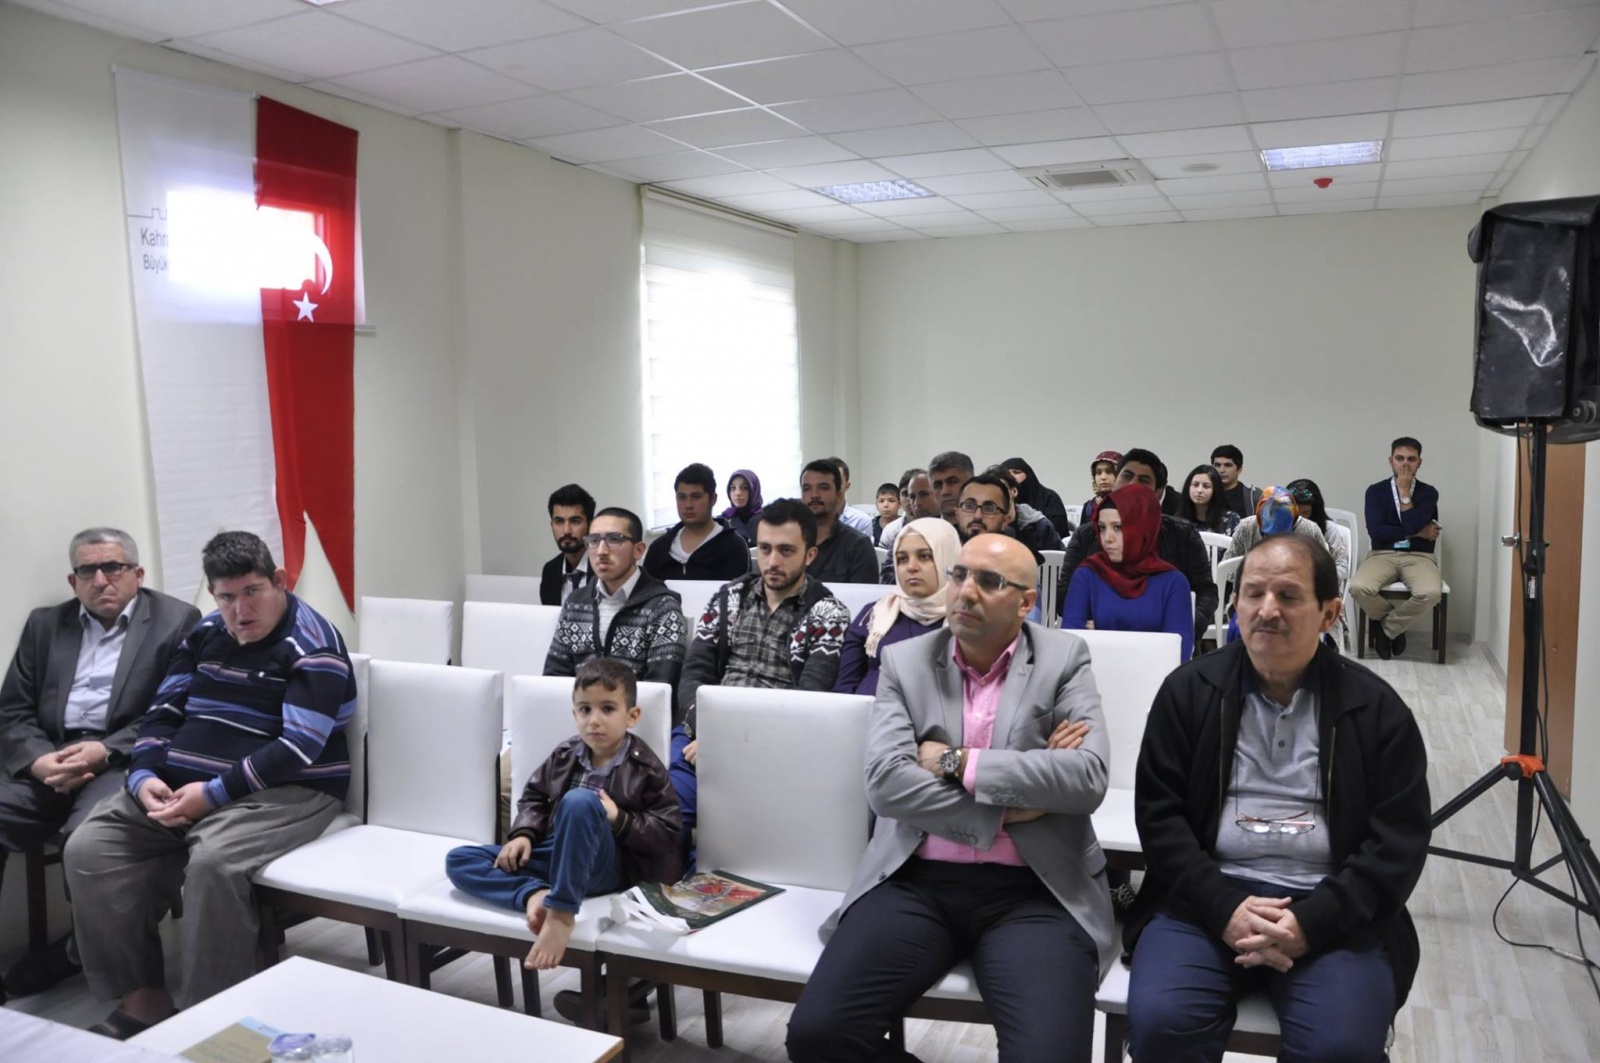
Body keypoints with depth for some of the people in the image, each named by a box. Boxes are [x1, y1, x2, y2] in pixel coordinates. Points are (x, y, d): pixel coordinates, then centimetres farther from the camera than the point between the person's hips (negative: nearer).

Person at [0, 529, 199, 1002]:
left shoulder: (177, 621, 3)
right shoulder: (45, 624, 18)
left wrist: (104, 752, -16)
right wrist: (39, 760, -9)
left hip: (123, 762, -5)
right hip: (47, 761, 5)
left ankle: (77, 950, -4)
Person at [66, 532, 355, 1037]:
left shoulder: (313, 648, -13)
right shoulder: (205, 635, 11)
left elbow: (298, 748, -20)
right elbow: (164, 712, 13)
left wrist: (213, 794, -23)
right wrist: (144, 776, -6)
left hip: (285, 792, -7)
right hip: (180, 785, 8)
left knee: (213, 861, -34)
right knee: (89, 849, -9)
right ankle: (143, 999, -3)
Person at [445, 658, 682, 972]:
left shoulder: (645, 769, -5)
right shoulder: (564, 755, 8)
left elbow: (668, 833, -6)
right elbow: (534, 796, 21)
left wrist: (620, 820, -18)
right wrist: (524, 834, 1)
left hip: (608, 866, -6)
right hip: (557, 855, 6)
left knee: (579, 801, -38)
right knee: (458, 860, -7)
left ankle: (560, 912, -36)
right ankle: (535, 895, -31)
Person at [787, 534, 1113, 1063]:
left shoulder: (1064, 659, 5)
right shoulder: (905, 661, 8)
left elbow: (1088, 777, -10)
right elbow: (885, 782, -5)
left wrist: (957, 762, -10)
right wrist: (1006, 810, -11)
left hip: (1033, 890, -1)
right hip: (915, 882, 2)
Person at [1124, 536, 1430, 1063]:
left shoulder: (1377, 708, 5)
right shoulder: (1189, 690, 5)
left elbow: (1398, 842, 0)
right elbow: (1159, 814, 2)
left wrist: (1312, 923, -13)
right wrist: (1224, 908, -13)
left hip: (1332, 911, 0)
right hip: (1208, 898, 0)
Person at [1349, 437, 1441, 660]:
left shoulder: (1428, 492, 4)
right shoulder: (1376, 491, 4)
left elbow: (1412, 525, -15)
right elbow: (1376, 532, -9)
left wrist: (1404, 490, -8)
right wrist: (1418, 532, -7)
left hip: (1418, 556, 0)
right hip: (1382, 555, 0)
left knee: (1430, 592, -35)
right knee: (1358, 587, -33)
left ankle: (1386, 626, -5)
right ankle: (1395, 622, 2)